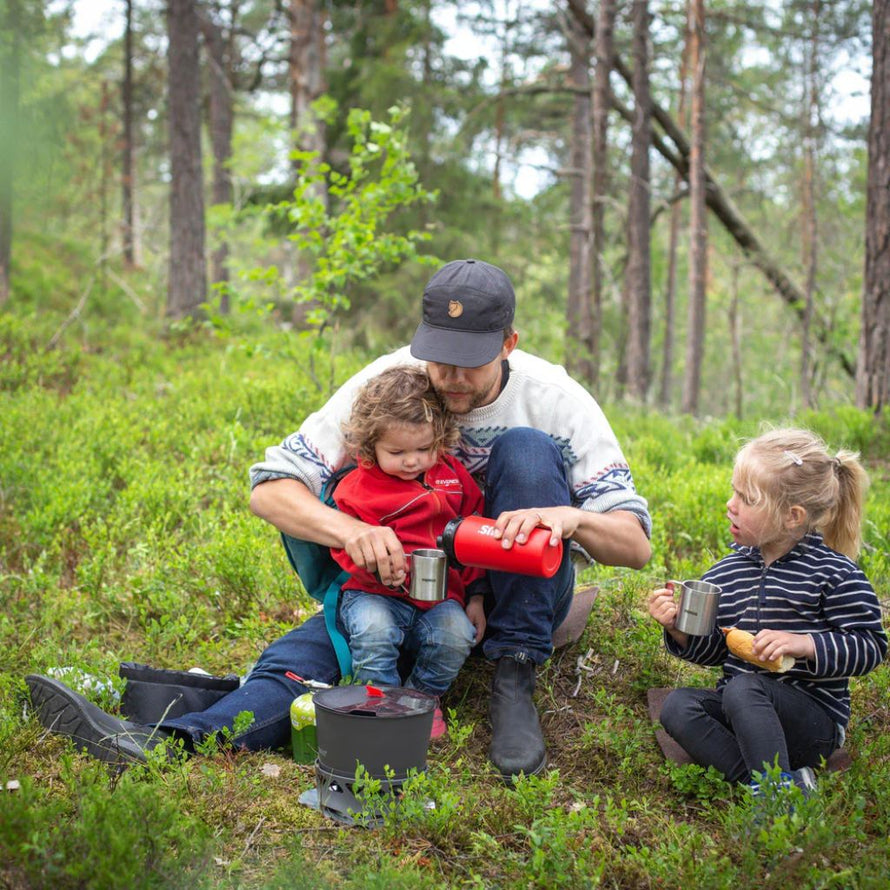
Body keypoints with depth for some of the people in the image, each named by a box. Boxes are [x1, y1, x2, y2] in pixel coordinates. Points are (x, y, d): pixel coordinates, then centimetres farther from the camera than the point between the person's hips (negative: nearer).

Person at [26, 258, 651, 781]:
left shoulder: (553, 398, -17)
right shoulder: (388, 381, -14)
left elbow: (636, 546, -17)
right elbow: (268, 489, -17)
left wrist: (570, 516, -41)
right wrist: (349, 529, -38)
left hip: (521, 593, -1)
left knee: (527, 449, -28)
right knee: (302, 658, -29)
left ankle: (515, 684, -27)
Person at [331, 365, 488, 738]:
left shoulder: (453, 477, 9)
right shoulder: (356, 488, -3)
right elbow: (348, 550, -5)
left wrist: (475, 597, 11)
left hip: (440, 597, 3)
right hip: (376, 594, -2)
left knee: (457, 635, -26)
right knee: (373, 631, -34)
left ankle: (423, 696, 3)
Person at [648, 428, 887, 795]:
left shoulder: (834, 574, -8)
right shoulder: (725, 573, 7)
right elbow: (711, 650, 15)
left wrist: (804, 644, -21)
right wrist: (679, 629, -6)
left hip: (815, 716, -6)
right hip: (741, 710, 6)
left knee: (743, 688, -32)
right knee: (677, 705, -19)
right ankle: (792, 781, -28)